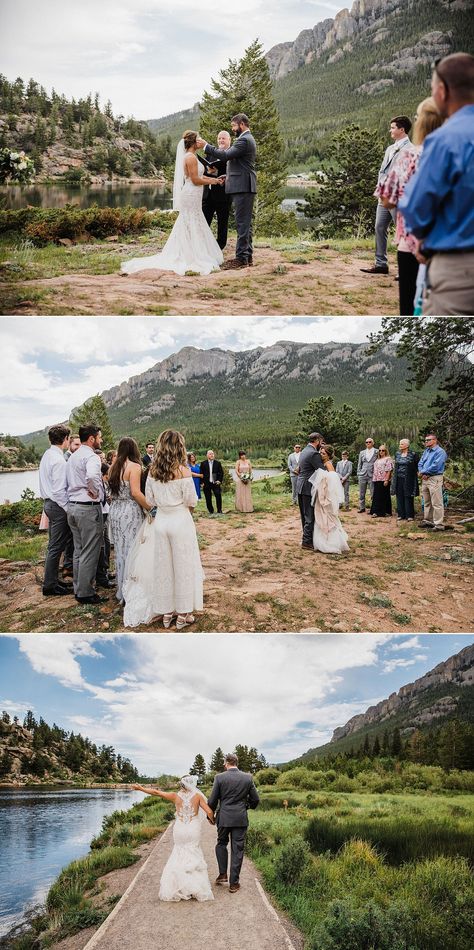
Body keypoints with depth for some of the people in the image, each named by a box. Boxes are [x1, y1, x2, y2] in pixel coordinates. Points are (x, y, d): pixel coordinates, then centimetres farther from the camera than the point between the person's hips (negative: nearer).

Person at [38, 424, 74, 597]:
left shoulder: (47, 456, 11)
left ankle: (52, 580, 25)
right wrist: (68, 509, -15)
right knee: (56, 547, -3)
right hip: (58, 505, -10)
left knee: (54, 545, 17)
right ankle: (50, 586, 2)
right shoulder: (59, 460, -19)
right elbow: (59, 490, -22)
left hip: (49, 503, 10)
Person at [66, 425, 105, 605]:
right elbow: (92, 477, -35)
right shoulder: (91, 457, -16)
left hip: (72, 506, 9)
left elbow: (68, 480, 22)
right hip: (88, 508, -9)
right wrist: (95, 493, -20)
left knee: (79, 550, 17)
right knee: (90, 553, -2)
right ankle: (86, 593, 3)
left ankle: (79, 589, 25)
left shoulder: (73, 456, 15)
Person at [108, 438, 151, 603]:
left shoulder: (113, 467, 9)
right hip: (130, 512, -7)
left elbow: (111, 491, 9)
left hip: (114, 511, 7)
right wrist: (150, 508, -12)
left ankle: (121, 591, 22)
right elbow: (135, 492, -19)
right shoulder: (134, 466, -11)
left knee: (119, 551, 14)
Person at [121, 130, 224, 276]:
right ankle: (191, 258, 0)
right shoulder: (191, 157, -15)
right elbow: (195, 180, -18)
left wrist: (214, 179, 15)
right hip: (191, 196, -10)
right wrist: (212, 181, -7)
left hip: (190, 196, 10)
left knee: (187, 227, 12)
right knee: (192, 226, -4)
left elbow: (198, 176, 19)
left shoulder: (190, 157, 15)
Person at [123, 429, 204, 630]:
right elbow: (191, 501, -10)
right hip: (181, 521, -4)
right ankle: (183, 614, 13)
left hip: (159, 521, 4)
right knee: (182, 566, 6)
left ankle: (166, 612, 21)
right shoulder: (183, 471, -14)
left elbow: (149, 499, 6)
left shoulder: (153, 470, -1)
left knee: (161, 567, 12)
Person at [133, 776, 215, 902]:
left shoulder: (176, 796, -3)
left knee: (178, 856, 16)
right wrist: (212, 820, 12)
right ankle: (196, 888, 6)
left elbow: (156, 792, 2)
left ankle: (179, 888, 15)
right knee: (194, 856, 10)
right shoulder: (198, 796, -6)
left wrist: (141, 788, 13)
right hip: (193, 831, -1)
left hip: (179, 830, 1)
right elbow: (209, 812, -10)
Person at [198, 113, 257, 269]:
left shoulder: (244, 140, -14)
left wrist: (206, 146, -14)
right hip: (245, 187, 11)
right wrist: (229, 175, 17)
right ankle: (248, 255, 16)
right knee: (245, 222, 12)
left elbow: (226, 155, -21)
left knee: (242, 222, -10)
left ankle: (241, 258, -9)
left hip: (242, 187, -11)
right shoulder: (247, 139, 20)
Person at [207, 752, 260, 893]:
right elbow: (255, 799, 3)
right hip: (241, 819, 1)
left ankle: (223, 874, 16)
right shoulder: (247, 778, -2)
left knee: (221, 844, 22)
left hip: (224, 818, -1)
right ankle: (233, 883, 9)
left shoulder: (219, 777, -8)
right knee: (237, 850, 7)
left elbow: (212, 800, -5)